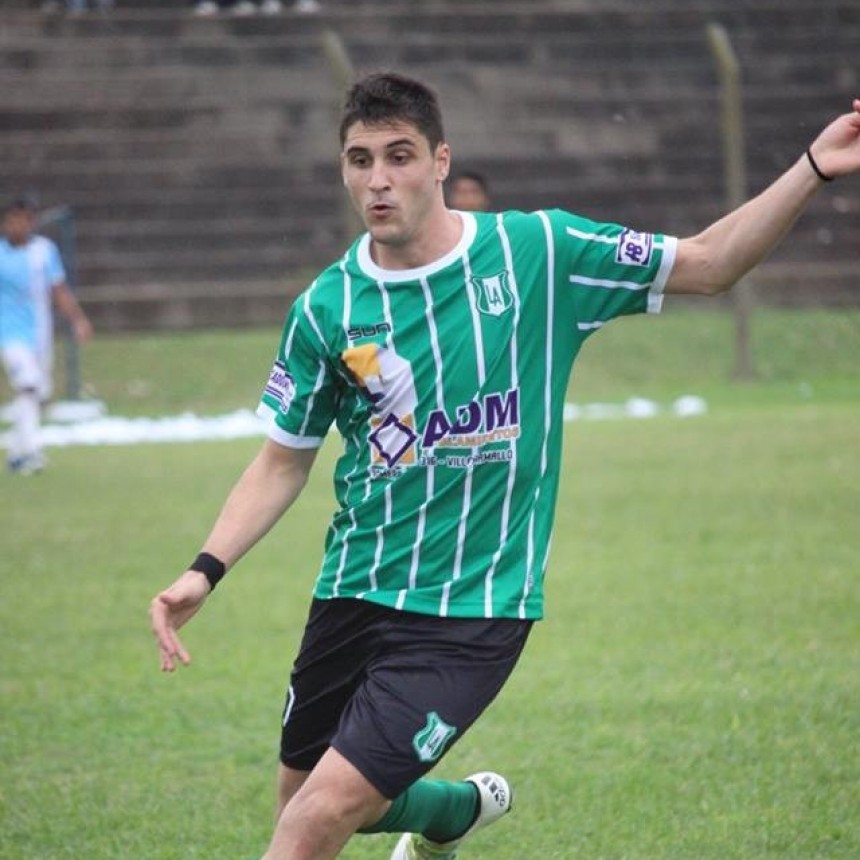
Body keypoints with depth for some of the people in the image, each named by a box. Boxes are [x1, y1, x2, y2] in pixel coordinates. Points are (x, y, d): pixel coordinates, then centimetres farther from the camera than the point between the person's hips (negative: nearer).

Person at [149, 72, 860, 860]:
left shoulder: (538, 253, -7)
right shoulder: (325, 309, -2)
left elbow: (706, 265, 0)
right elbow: (284, 463, 8)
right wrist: (206, 572, -5)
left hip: (472, 611, -4)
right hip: (355, 592, 4)